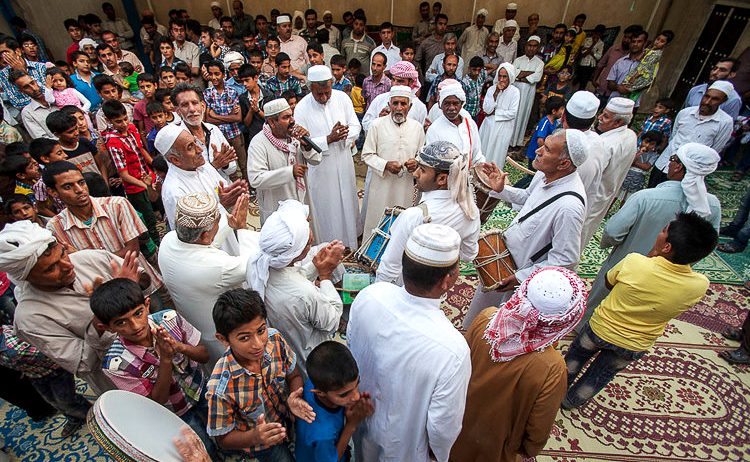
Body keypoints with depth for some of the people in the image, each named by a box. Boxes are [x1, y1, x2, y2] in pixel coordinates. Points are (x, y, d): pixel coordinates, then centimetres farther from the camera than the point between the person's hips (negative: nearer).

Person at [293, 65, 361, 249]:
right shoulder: (302, 108, -14)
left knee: (347, 199, 18)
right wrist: (328, 139, -25)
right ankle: (328, 243, 30)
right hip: (320, 166, -3)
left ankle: (350, 237, 40)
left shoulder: (342, 98, -5)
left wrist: (345, 133, -22)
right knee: (325, 205, 10)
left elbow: (356, 126, 0)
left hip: (343, 160, 3)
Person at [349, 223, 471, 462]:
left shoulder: (368, 296, -30)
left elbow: (350, 346, -9)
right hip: (404, 442, -2)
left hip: (362, 413, 3)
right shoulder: (453, 350, -43)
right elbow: (444, 423, -26)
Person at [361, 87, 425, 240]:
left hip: (405, 186, 3)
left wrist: (416, 163, -10)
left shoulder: (417, 127, 5)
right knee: (376, 220, 7)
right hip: (381, 184, -2)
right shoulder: (377, 124, -4)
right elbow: (367, 155, -2)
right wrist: (386, 165, -19)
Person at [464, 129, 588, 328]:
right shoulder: (544, 173, -12)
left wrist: (521, 277, -23)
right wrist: (501, 190, -5)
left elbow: (566, 260, -28)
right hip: (505, 252, 8)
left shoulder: (569, 207, -37)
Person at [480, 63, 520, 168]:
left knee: (497, 153, 4)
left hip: (503, 128, -3)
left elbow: (512, 113, -14)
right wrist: (496, 93, -17)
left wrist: (495, 112, -10)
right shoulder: (491, 89, -1)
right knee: (483, 151, 10)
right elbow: (486, 109, -11)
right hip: (489, 126, 3)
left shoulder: (515, 92, -9)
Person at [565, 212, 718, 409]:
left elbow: (608, 283, -11)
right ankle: (571, 401, 48)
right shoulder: (699, 286, -25)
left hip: (601, 328, -2)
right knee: (600, 376, 27)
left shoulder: (634, 262, -34)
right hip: (635, 346, 2)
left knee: (576, 357, 29)